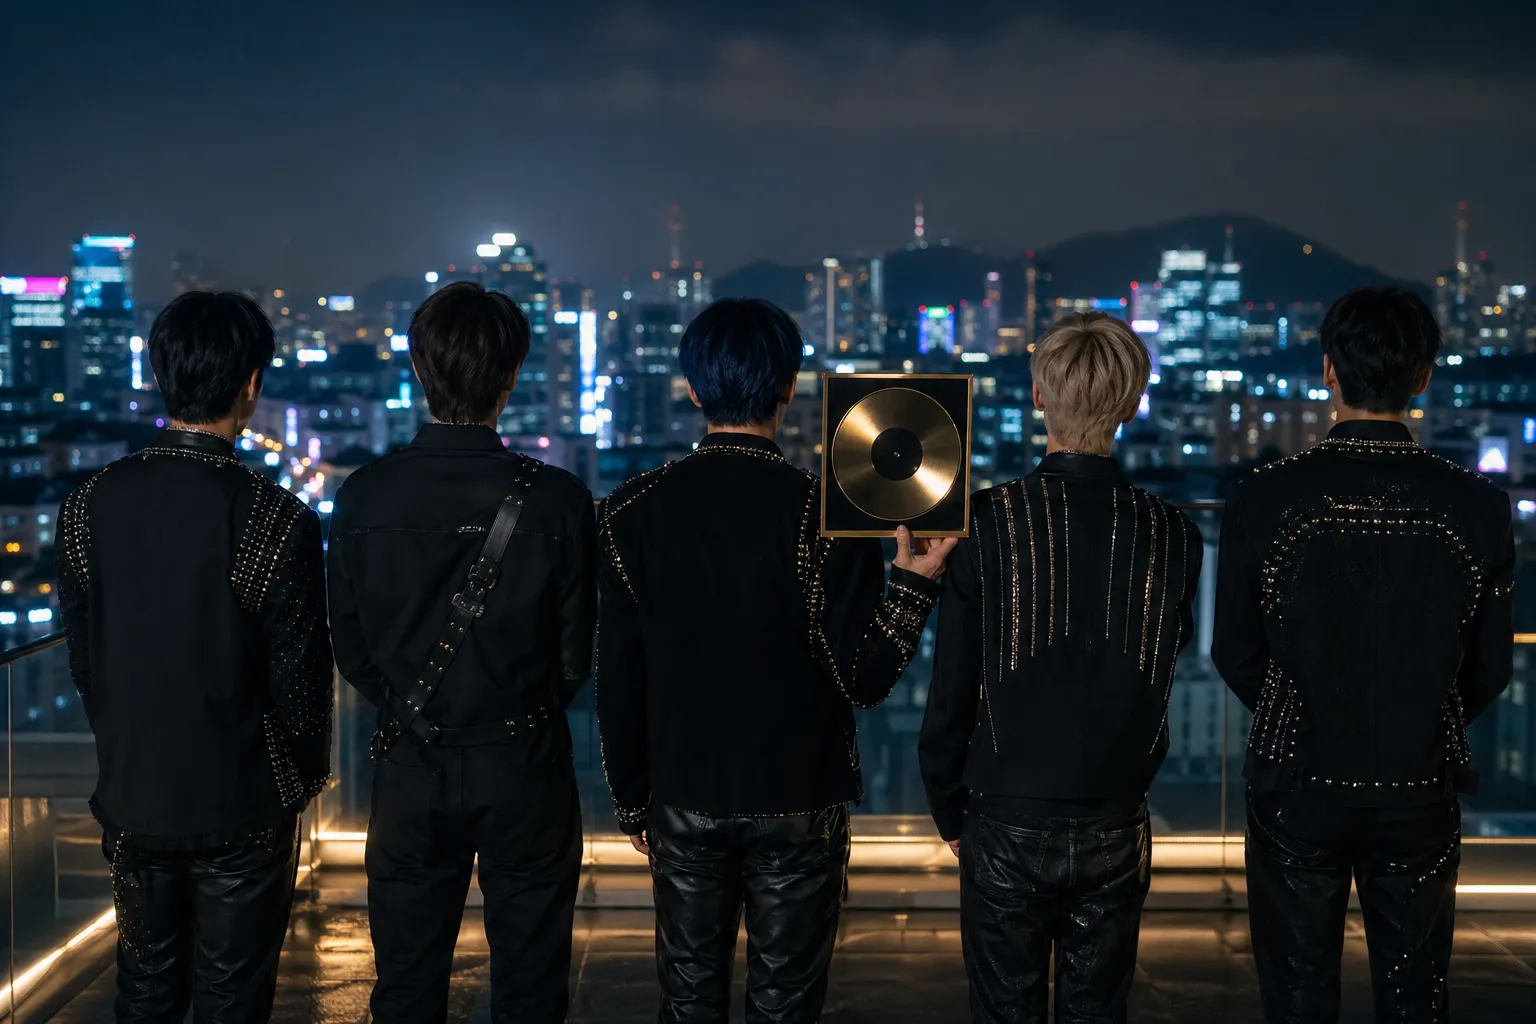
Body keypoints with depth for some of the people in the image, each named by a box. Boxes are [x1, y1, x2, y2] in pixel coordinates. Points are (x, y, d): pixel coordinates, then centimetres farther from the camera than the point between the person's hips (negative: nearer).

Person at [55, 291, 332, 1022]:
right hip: (241, 803, -4)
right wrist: (306, 772, 5)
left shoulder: (88, 505, -8)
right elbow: (299, 676, -14)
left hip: (131, 797, 4)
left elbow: (82, 657, 2)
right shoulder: (275, 521, -22)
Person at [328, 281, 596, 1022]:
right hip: (524, 770, -1)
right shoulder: (558, 500, -15)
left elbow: (351, 652, -2)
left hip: (410, 770, 2)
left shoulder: (365, 496, -10)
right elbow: (577, 654, -6)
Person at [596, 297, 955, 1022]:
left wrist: (632, 798, 9)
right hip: (800, 801, -2)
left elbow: (618, 680, -1)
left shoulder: (633, 512, -5)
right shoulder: (828, 514, -14)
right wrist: (915, 581, -8)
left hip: (684, 799, 2)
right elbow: (865, 678, -14)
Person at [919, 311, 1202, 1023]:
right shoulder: (1172, 536, -7)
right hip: (1117, 830, 2)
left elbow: (950, 693, -8)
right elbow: (1170, 664, 4)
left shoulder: (986, 523, -13)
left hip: (1007, 829, -2)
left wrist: (950, 811, 4)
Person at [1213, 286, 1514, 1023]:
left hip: (1297, 788, -1)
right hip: (1421, 791, 1)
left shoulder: (1264, 500, -14)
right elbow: (1489, 669, 0)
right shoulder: (1477, 507, -10)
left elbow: (1235, 655, -5)